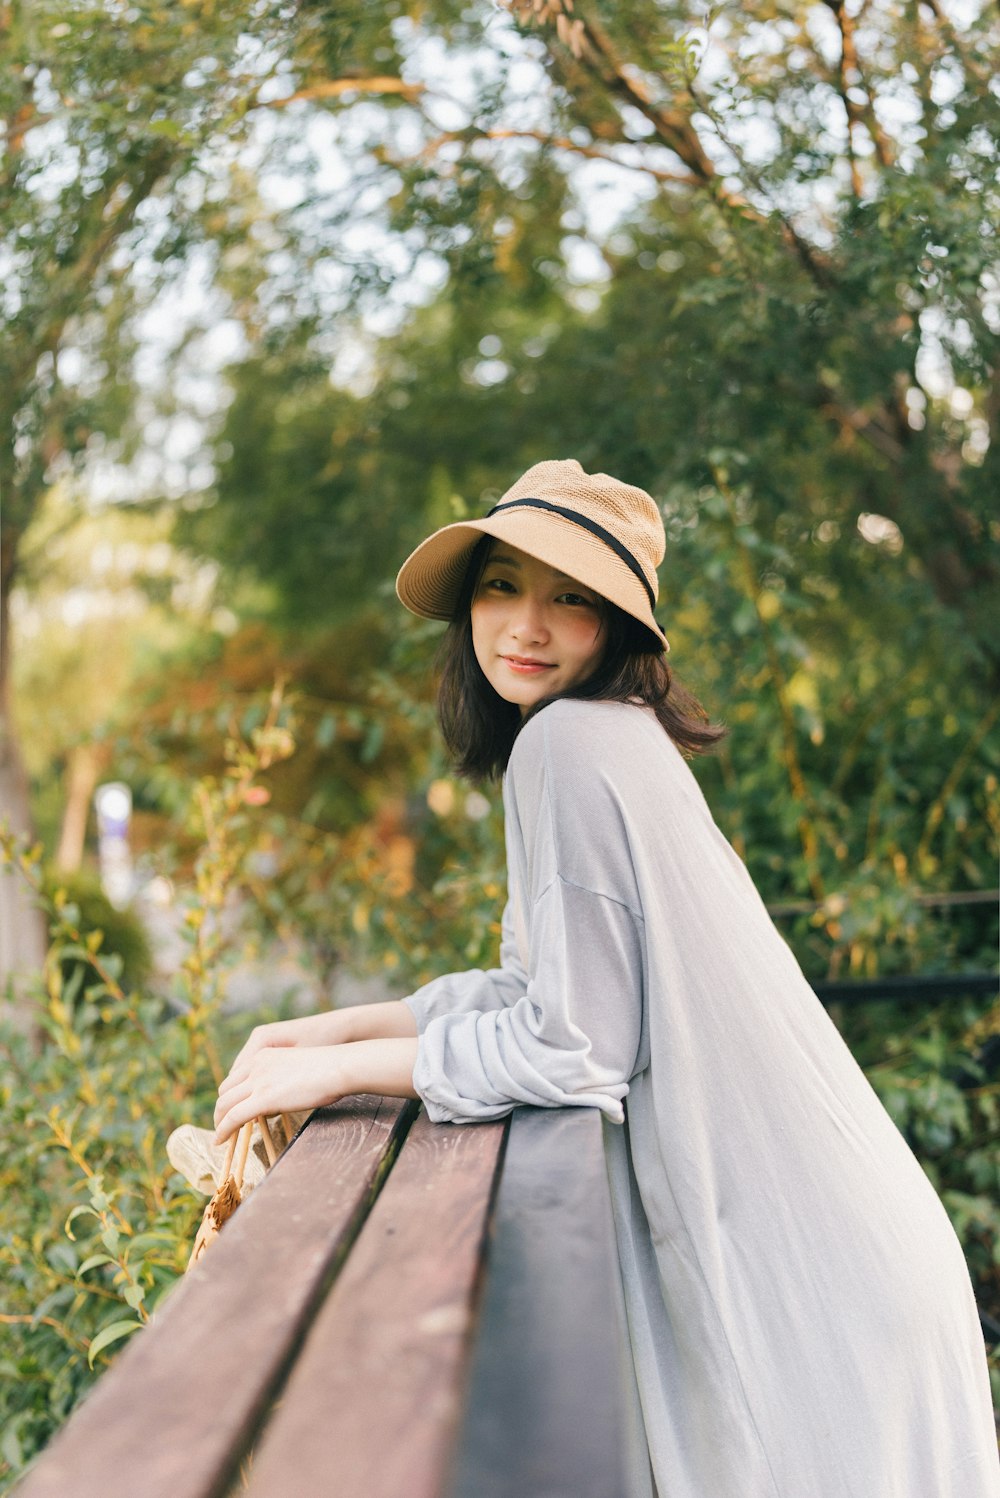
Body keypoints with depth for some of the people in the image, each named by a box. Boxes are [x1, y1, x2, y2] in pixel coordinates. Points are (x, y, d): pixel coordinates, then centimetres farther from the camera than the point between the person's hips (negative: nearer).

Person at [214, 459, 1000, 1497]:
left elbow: (575, 1043, -21)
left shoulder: (574, 742, -19)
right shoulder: (608, 737, 11)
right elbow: (544, 985, 15)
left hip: (789, 1255, -9)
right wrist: (340, 1026, 11)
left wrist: (340, 1069, -11)